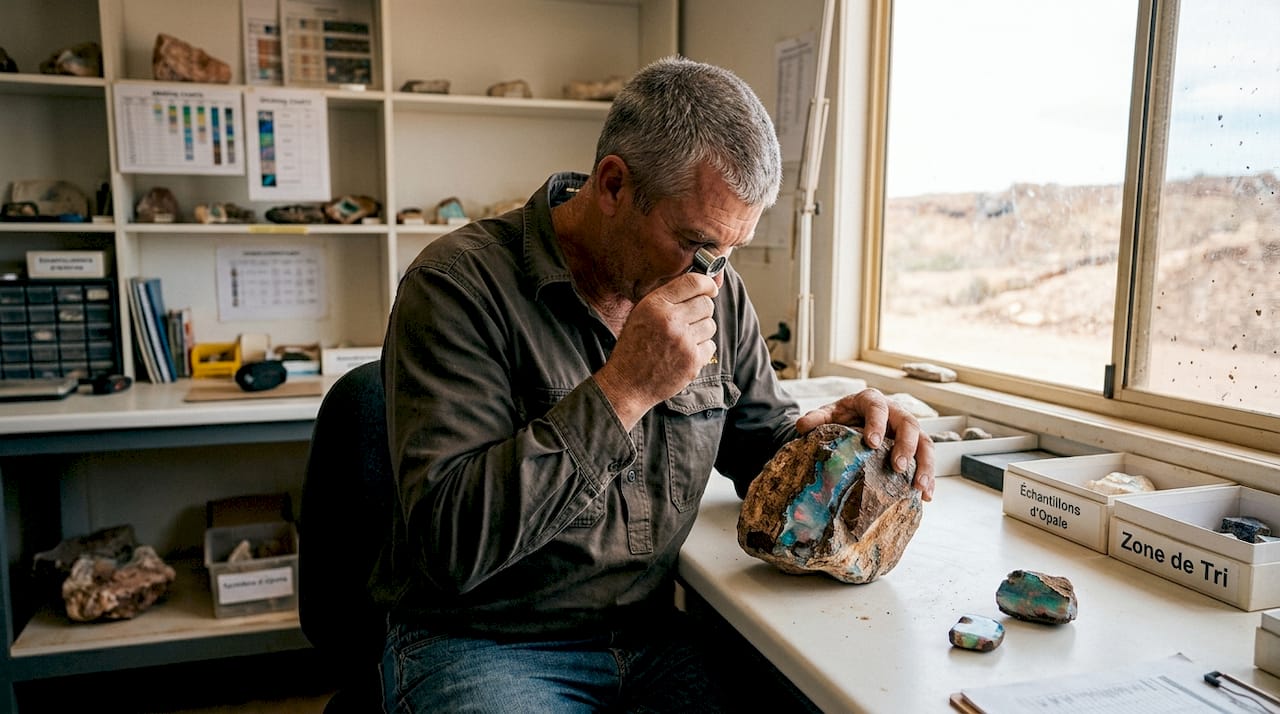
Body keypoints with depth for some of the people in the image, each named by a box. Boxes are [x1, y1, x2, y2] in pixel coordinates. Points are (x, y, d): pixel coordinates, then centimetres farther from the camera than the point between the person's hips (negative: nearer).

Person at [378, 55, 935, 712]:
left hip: (650, 636, 5)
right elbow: (450, 541, -24)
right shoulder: (459, 286, -17)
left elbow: (756, 431, 15)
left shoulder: (718, 293, 2)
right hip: (485, 649, -4)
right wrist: (623, 389, -28)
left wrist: (814, 433, -9)